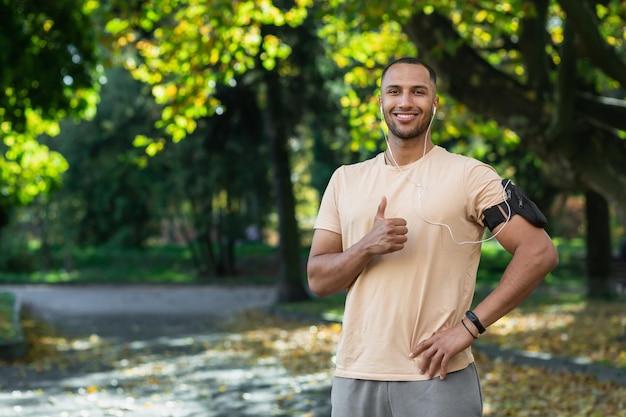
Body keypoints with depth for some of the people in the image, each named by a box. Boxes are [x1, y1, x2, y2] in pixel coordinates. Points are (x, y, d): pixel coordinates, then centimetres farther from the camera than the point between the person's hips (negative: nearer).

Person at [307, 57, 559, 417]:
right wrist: (366, 247, -13)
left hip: (439, 378, -3)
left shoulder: (468, 176, -2)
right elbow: (318, 280, 6)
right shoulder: (346, 180, 10)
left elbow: (539, 252, -10)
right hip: (355, 377, 4)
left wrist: (469, 326, -15)